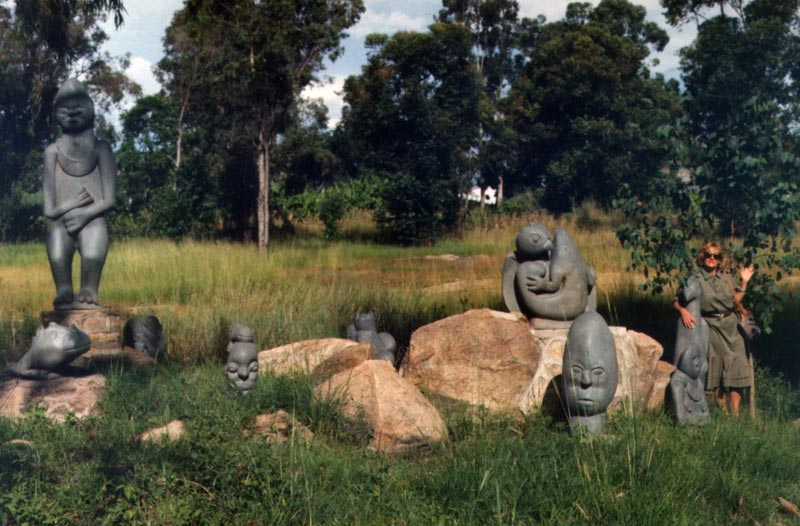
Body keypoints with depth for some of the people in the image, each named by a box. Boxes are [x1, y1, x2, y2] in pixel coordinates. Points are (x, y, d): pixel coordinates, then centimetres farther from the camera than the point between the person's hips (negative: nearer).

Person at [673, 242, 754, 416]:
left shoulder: (725, 277, 10)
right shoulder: (695, 279, -3)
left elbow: (735, 300, 11)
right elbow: (676, 300, -6)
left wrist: (743, 283, 4)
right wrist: (683, 311, -25)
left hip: (730, 325, 3)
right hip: (711, 328, -3)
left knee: (735, 368, -2)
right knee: (717, 370, 1)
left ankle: (735, 413, 1)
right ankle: (722, 411, 11)